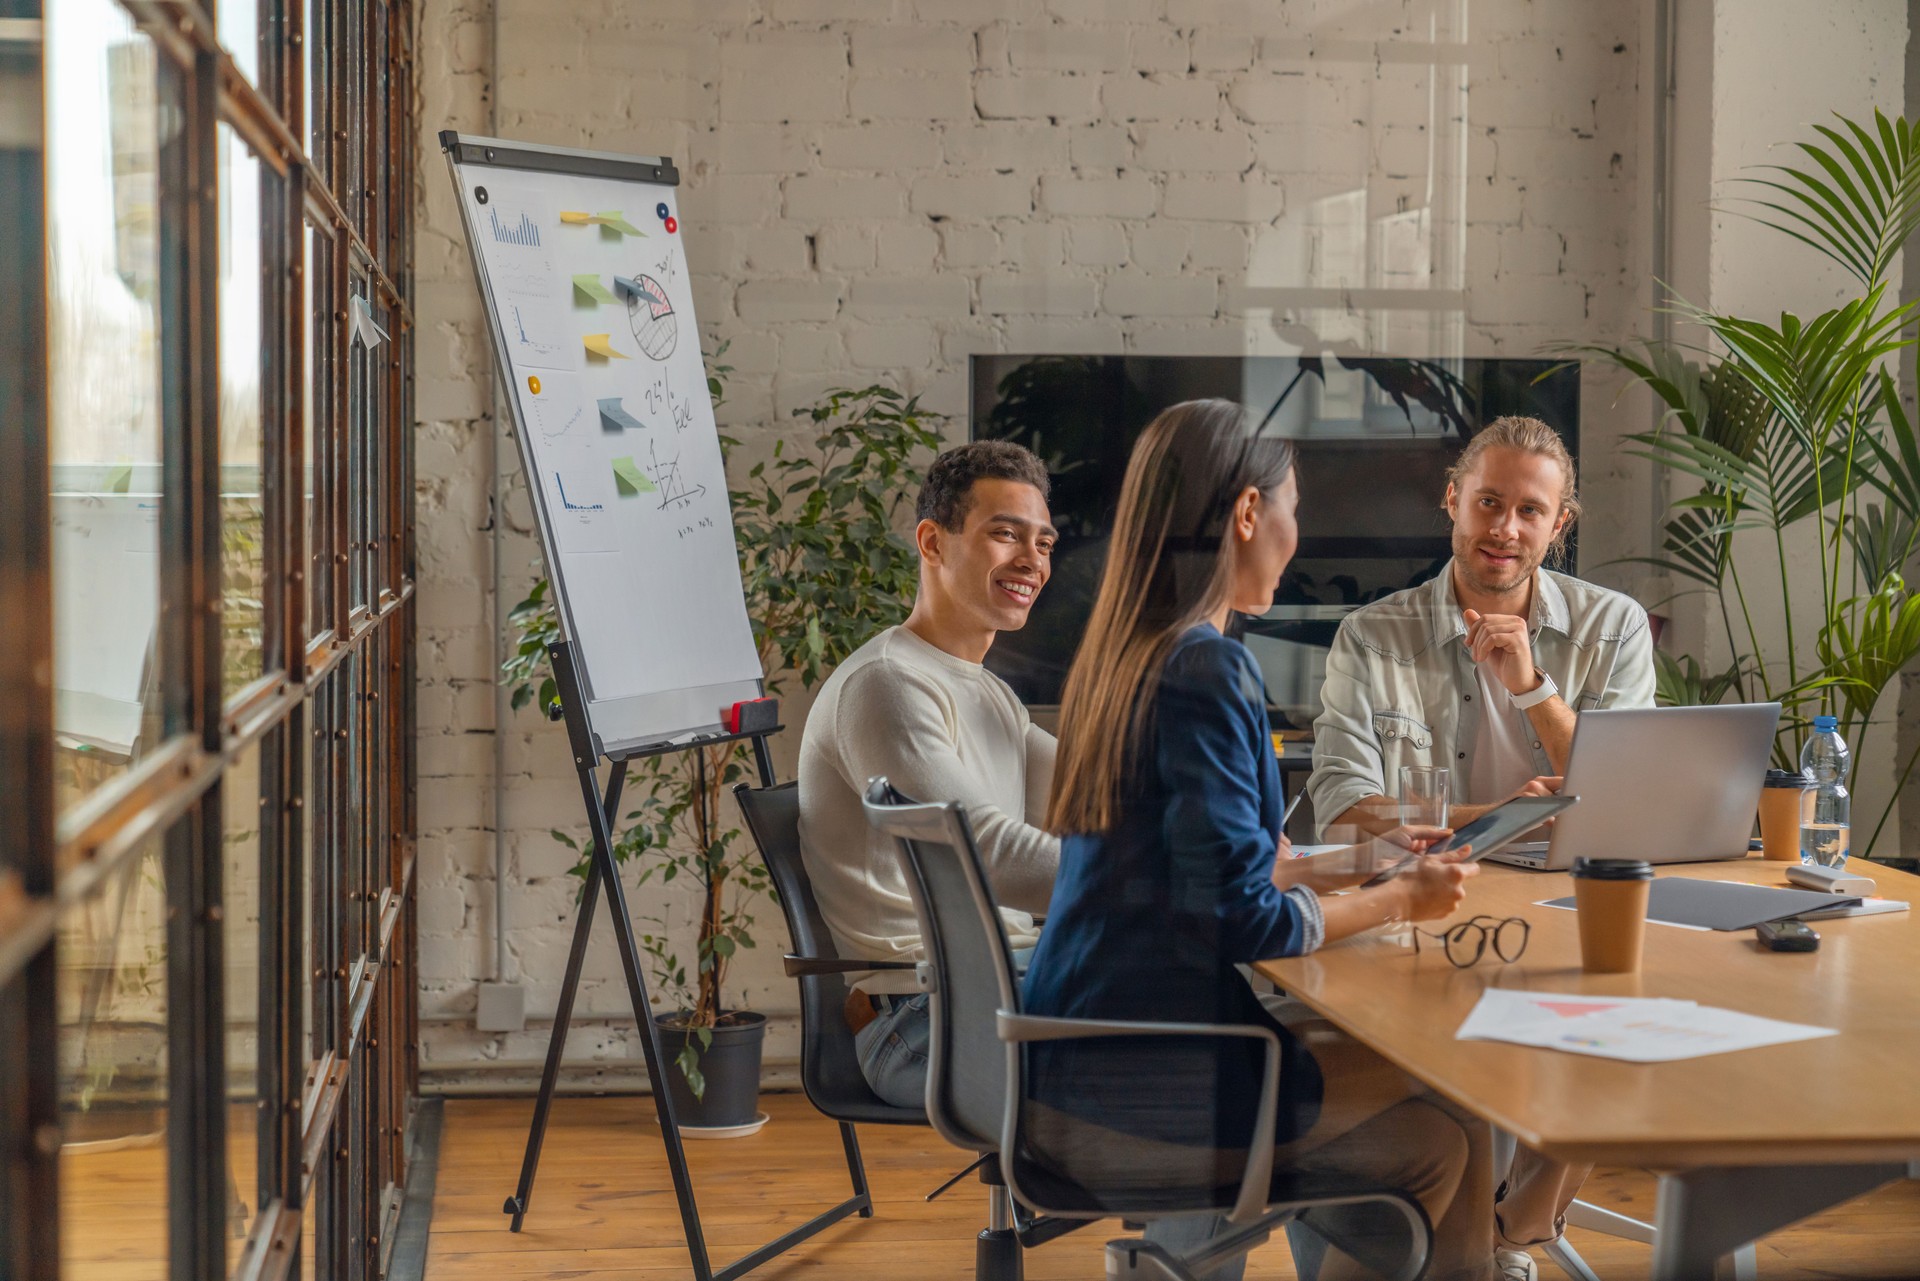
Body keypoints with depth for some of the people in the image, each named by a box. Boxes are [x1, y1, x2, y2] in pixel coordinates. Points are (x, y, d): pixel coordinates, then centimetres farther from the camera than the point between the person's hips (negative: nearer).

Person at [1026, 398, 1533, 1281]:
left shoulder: (1123, 653, 11)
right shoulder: (1208, 670, -17)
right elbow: (1238, 923, -20)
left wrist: (1359, 861, 24)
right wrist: (1401, 900, -5)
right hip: (1145, 1075, -9)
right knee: (1444, 1132, -3)